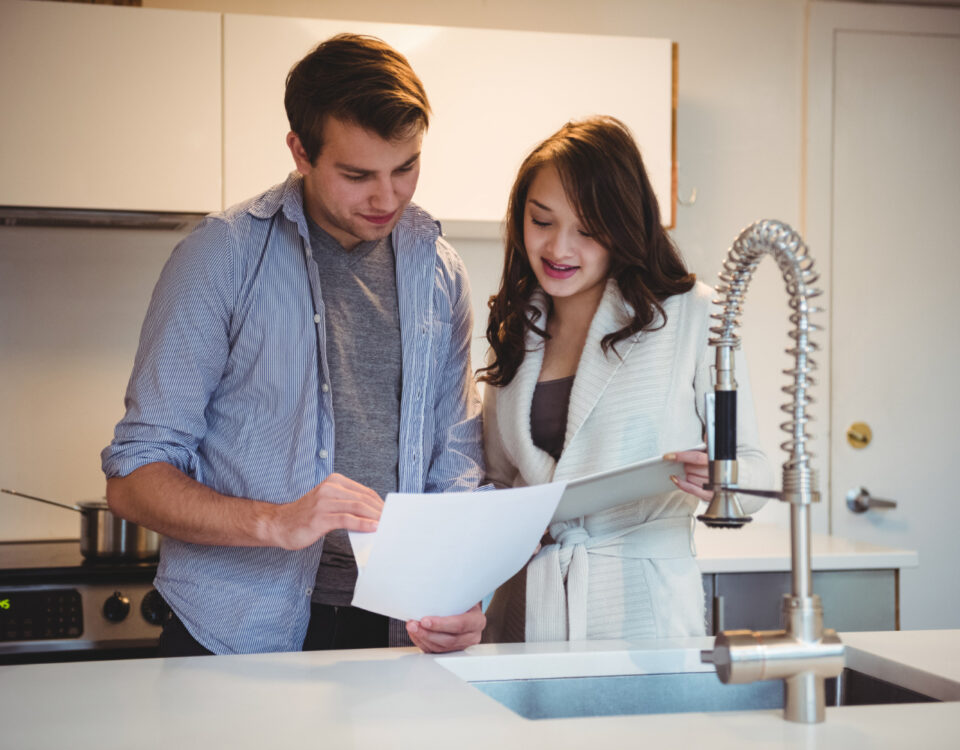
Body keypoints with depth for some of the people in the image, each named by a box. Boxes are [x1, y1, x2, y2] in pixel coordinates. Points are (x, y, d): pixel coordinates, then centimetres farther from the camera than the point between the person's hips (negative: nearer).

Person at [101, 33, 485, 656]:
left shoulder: (439, 271, 6)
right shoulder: (221, 256, -7)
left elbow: (456, 469, 10)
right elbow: (133, 479, -8)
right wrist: (276, 522, -25)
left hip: (391, 630, 4)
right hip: (236, 636, -4)